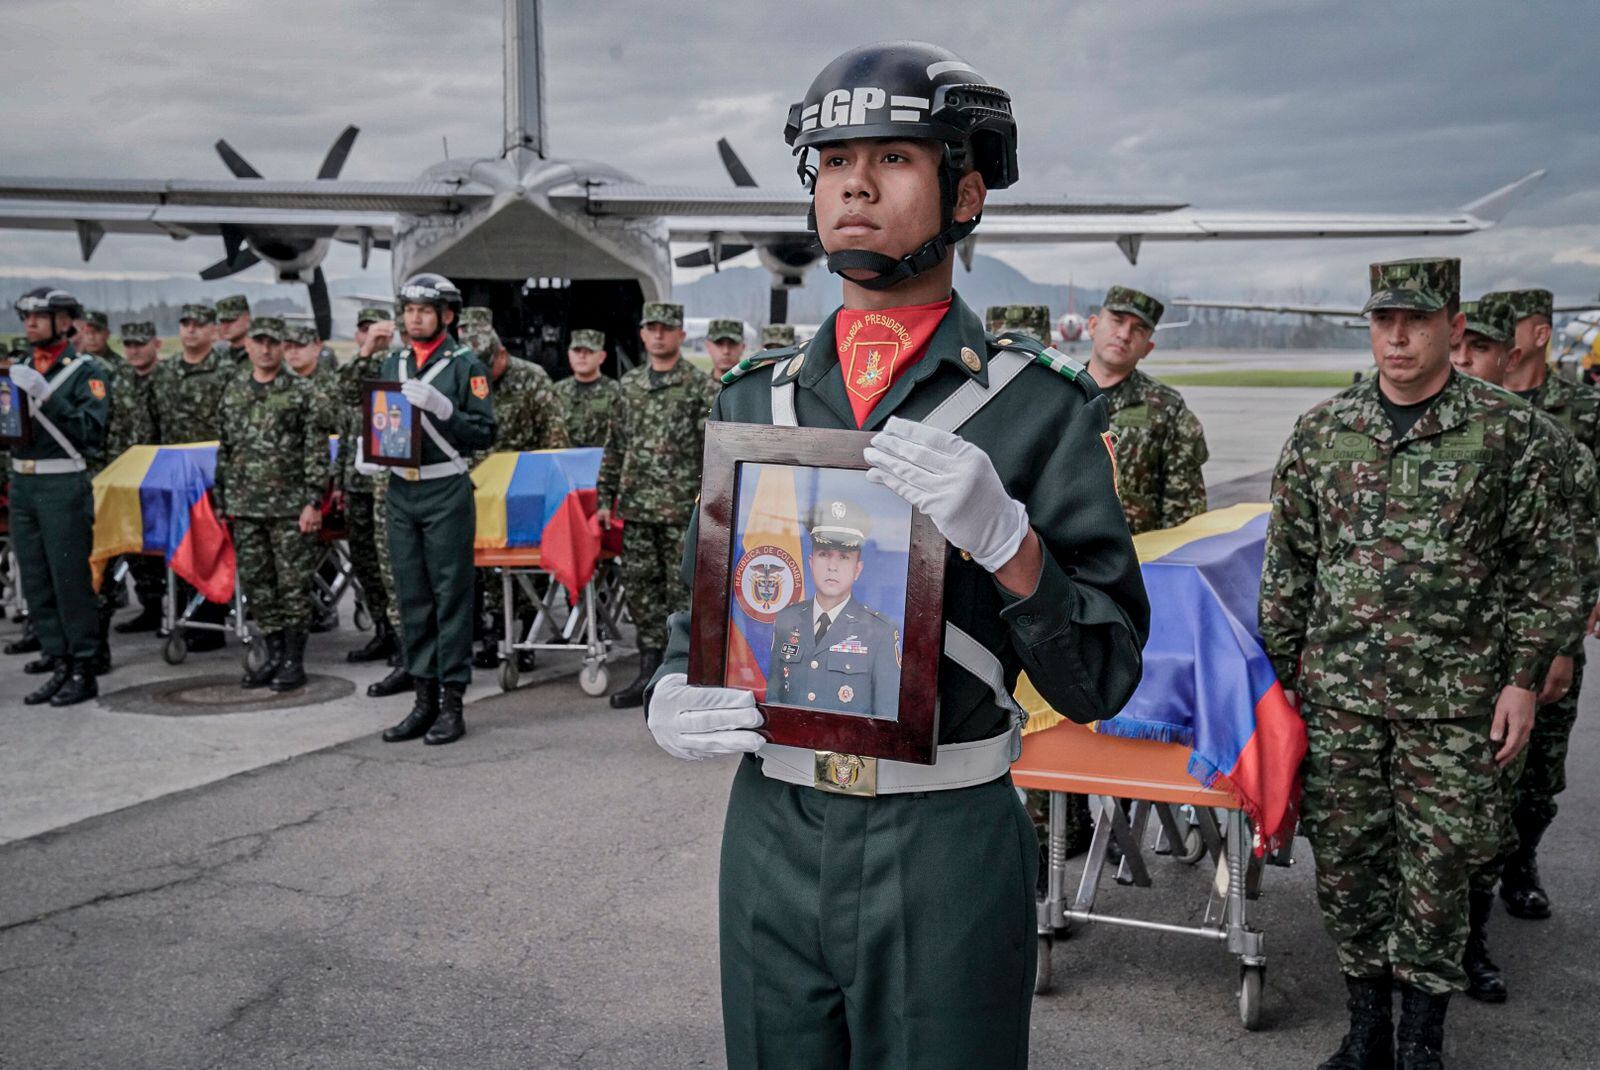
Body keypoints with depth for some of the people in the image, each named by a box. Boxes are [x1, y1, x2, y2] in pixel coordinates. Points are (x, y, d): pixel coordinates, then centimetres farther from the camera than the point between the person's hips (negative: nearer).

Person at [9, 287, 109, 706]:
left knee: (71, 582, -4)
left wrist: (44, 397, -21)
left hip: (64, 486, -7)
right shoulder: (19, 369, 15)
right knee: (36, 584, 8)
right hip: (22, 485, 7)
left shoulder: (86, 371, -5)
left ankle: (83, 671, 4)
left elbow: (91, 430, -16)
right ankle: (59, 665, 16)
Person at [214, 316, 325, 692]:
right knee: (255, 583, 8)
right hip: (245, 508, 5)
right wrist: (223, 500, 12)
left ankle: (294, 660, 7)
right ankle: (275, 654, 19)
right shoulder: (233, 392, 11)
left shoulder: (301, 392, -3)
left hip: (291, 506, -5)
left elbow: (317, 451, -7)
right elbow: (224, 449, 16)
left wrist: (313, 501, -12)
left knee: (293, 584, -1)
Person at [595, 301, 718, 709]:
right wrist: (605, 498, 13)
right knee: (641, 589, 8)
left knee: (683, 591, -1)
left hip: (682, 510, -5)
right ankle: (650, 673, 18)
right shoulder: (629, 385, 13)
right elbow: (615, 446, 16)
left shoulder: (701, 386, -3)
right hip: (636, 508, 5)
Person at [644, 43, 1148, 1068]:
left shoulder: (1041, 404, -6)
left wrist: (1005, 537, -25)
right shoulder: (756, 400, 6)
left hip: (947, 847, -3)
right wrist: (671, 702, -6)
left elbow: (1100, 680, -9)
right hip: (771, 837, 4)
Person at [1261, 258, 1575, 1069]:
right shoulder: (1320, 432, 4)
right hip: (1337, 695, 2)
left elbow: (1543, 568, 1)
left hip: (1455, 701, -2)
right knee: (1344, 861, 9)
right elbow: (1286, 565, 8)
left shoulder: (1511, 431, -2)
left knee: (1437, 868, 6)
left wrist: (1523, 678, -3)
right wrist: (1276, 671, 7)